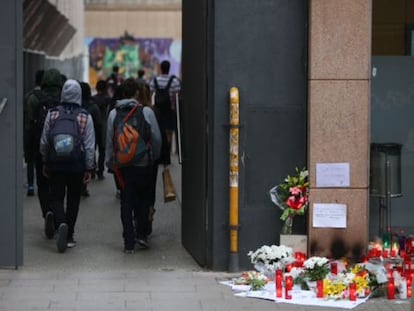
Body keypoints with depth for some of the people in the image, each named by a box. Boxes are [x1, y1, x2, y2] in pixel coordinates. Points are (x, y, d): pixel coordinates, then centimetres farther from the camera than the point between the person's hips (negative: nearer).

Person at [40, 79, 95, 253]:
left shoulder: (52, 114, -1)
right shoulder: (85, 117, -5)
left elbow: (44, 142, 4)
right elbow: (90, 146, -6)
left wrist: (45, 163, 16)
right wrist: (89, 168, 1)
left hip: (55, 164, 1)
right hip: (77, 165, 0)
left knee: (56, 198, 7)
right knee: (73, 200, 11)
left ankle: (61, 223, -20)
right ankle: (69, 236, 15)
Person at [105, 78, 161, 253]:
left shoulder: (113, 114, 1)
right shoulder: (146, 112, -6)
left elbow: (109, 141, 5)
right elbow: (157, 138, -4)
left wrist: (109, 162, 15)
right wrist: (154, 157, 12)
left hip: (122, 165, 2)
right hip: (143, 164, -2)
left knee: (126, 203, 5)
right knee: (143, 200, 15)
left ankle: (129, 243, 4)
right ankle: (141, 234, 8)